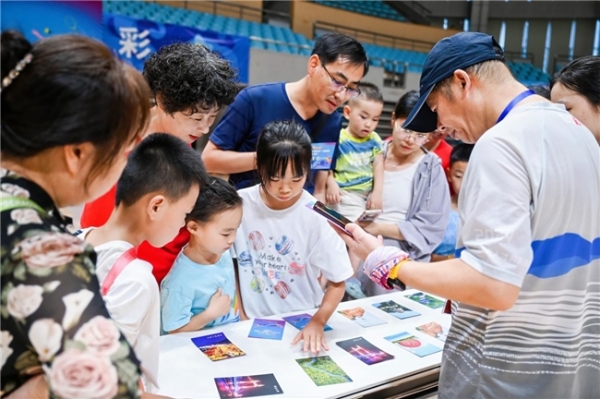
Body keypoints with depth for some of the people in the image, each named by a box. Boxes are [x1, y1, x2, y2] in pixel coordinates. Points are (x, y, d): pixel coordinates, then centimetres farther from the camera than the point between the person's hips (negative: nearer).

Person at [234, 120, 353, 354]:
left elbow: (337, 282, -8)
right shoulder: (241, 204, -7)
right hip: (253, 323, 1)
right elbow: (229, 263, 5)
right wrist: (240, 316, 1)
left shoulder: (315, 217, -14)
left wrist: (318, 321, -22)